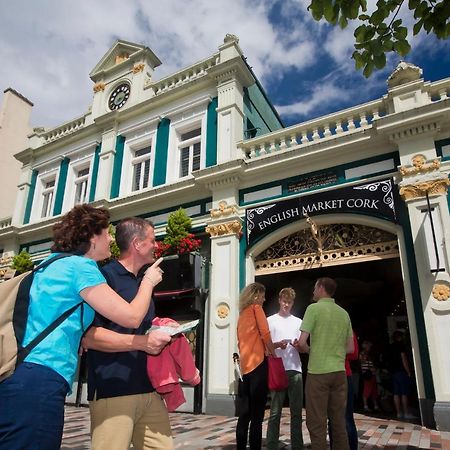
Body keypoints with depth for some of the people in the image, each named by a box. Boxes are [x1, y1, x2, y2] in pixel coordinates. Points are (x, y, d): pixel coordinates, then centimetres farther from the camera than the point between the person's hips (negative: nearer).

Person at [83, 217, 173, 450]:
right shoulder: (105, 276, -8)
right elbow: (89, 336, -16)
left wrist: (163, 334, 8)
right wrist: (142, 342, -19)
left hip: (150, 389, 8)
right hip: (113, 390, -7)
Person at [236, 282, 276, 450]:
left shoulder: (241, 313, 19)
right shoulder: (256, 308, -1)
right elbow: (265, 334, -11)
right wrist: (273, 353, 2)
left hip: (244, 366, 7)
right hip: (258, 363, -7)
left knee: (244, 414, 11)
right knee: (257, 415, -2)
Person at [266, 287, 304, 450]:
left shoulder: (298, 322, 15)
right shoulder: (270, 320, 6)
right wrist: (277, 344, -16)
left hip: (295, 370, 3)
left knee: (296, 411, 7)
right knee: (275, 412, -1)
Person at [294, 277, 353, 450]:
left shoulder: (314, 308, -7)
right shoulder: (344, 313, 10)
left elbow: (301, 342, -12)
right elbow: (350, 348, 13)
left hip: (318, 372, -5)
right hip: (339, 372, 6)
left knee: (317, 423, 2)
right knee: (339, 421, 13)